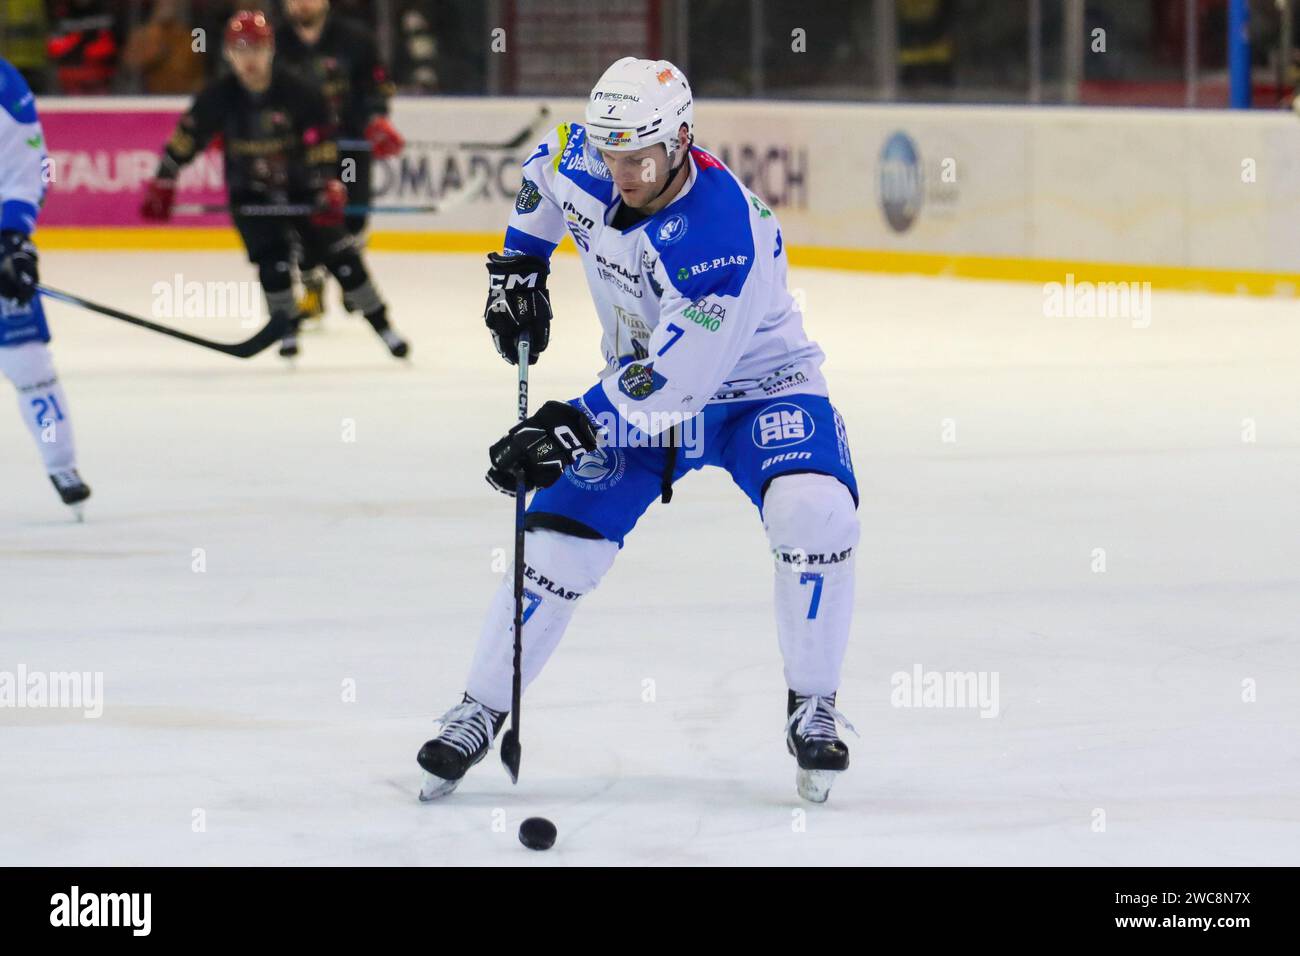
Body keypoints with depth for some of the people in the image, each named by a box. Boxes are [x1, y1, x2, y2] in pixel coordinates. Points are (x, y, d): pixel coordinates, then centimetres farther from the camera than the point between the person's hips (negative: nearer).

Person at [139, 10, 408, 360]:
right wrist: (161, 187, -4)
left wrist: (329, 192, -25)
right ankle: (287, 328, 4)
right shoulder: (217, 98, -13)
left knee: (340, 257, -3)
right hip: (250, 195, 0)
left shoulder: (299, 93, -18)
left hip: (301, 188, 0)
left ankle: (381, 325, 10)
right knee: (272, 262, -17)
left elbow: (321, 145, -16)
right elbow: (185, 140, -4)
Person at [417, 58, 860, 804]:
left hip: (755, 386, -5)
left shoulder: (726, 233, -35)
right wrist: (521, 266, 7)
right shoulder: (582, 163, -15)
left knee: (815, 514, -30)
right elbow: (546, 166, 13)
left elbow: (677, 377, -37)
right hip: (641, 391, 5)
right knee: (557, 543, -6)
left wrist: (576, 428, -40)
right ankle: (480, 712, 11)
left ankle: (813, 709, -13)